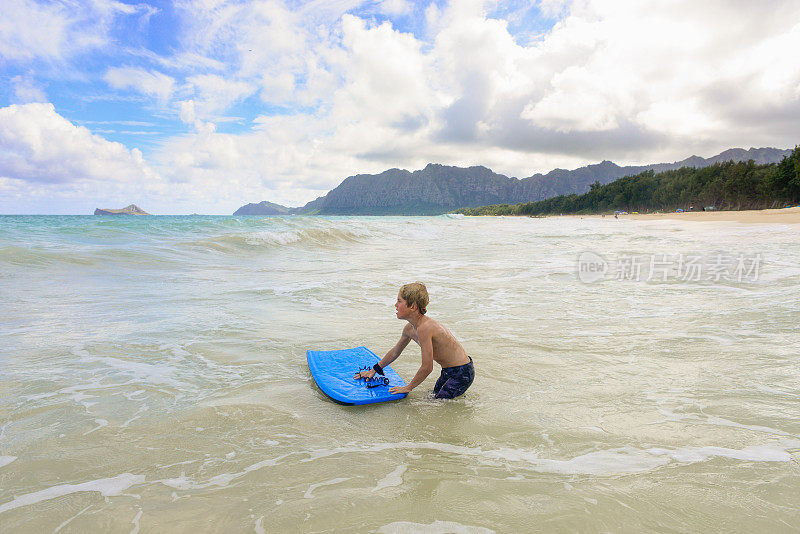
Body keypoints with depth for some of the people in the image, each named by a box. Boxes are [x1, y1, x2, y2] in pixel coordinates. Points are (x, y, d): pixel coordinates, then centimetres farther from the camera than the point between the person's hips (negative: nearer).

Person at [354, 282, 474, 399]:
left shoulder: (424, 328, -30)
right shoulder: (409, 329, -1)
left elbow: (427, 367, -25)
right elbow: (395, 351, 18)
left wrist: (408, 387, -11)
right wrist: (374, 370, 24)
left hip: (462, 373, -9)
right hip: (448, 371, 9)